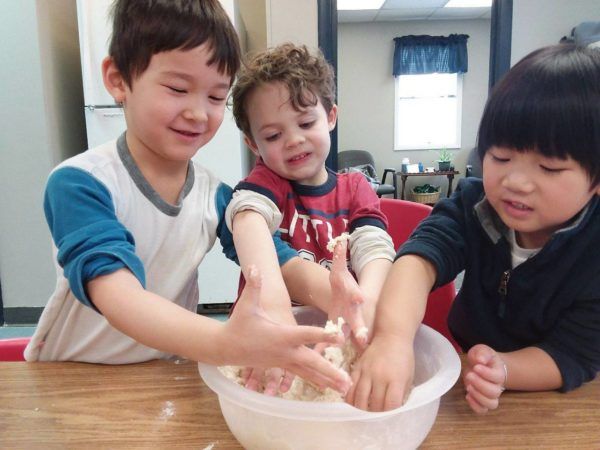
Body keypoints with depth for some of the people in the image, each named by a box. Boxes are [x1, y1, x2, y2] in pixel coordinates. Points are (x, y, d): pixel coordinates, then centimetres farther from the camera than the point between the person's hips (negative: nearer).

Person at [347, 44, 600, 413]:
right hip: (459, 365, 2)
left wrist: (502, 370, -38)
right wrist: (393, 338, -55)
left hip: (552, 405, -1)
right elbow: (419, 258, -35)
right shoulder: (474, 203, -16)